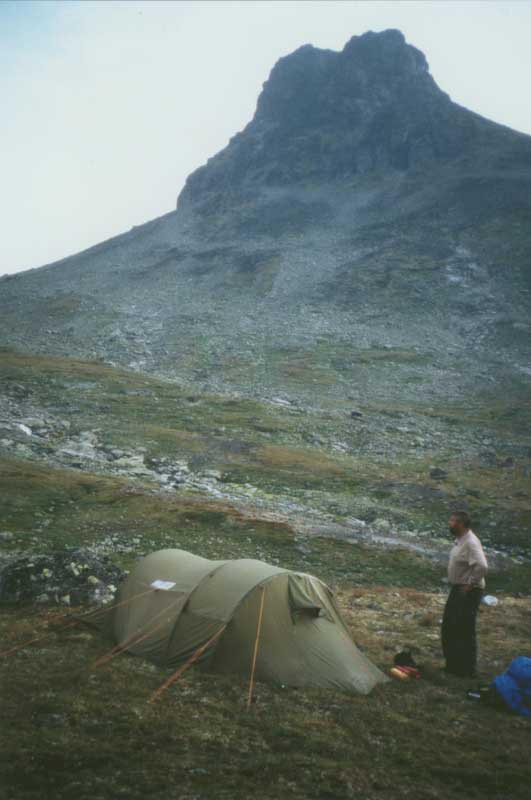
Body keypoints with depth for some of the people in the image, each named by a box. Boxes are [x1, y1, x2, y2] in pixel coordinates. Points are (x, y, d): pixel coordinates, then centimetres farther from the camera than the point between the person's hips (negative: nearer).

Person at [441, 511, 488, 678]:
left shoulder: (471, 543, -22)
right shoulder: (460, 540, 9)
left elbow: (482, 566, -34)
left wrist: (470, 585, -25)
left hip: (468, 592, -10)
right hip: (457, 589, 10)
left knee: (465, 631, -2)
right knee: (449, 628, 16)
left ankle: (467, 670, 10)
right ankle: (453, 664, 28)